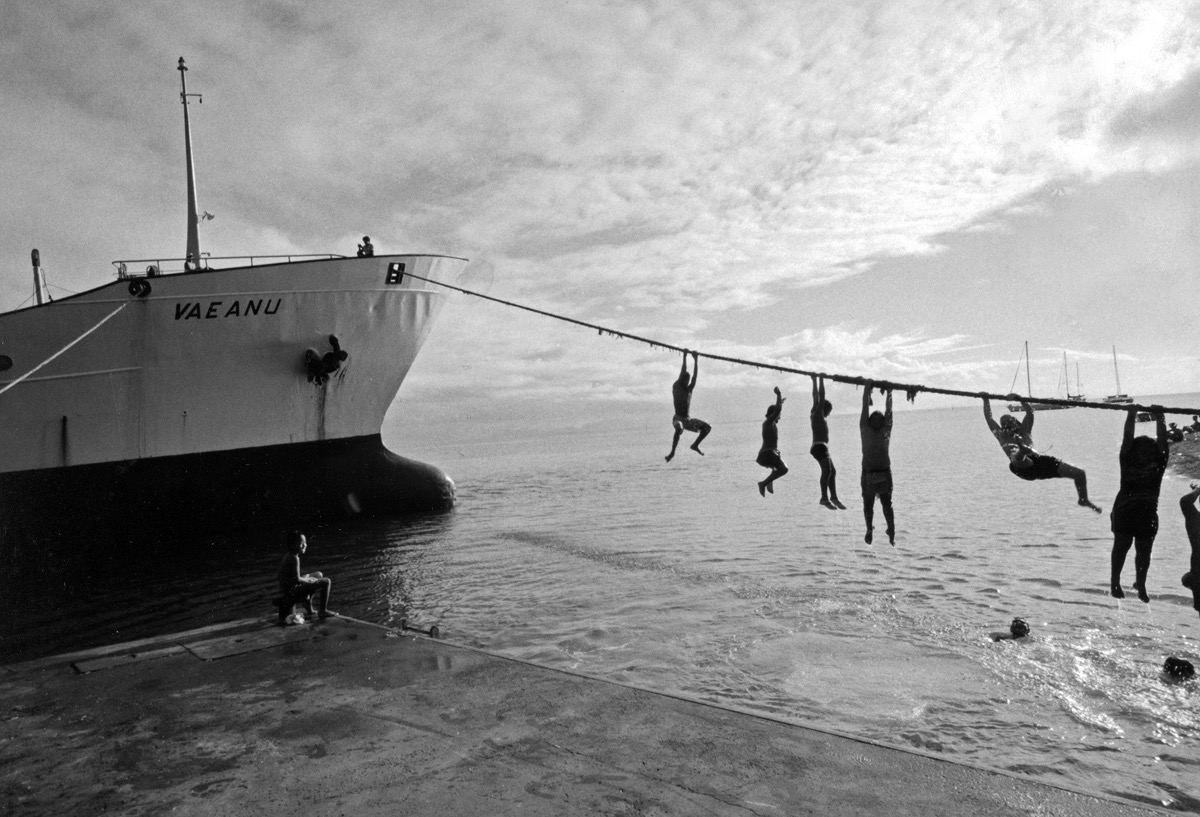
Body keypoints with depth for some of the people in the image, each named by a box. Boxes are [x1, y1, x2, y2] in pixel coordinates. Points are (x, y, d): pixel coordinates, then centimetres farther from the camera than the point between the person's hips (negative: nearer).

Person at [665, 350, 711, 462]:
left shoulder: (689, 390, 11)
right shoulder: (676, 387, -3)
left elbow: (695, 376, 4)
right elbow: (682, 372, -11)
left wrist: (696, 360, 2)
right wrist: (684, 357, -11)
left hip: (688, 419, 7)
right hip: (678, 418, -7)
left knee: (707, 427, 5)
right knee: (679, 429, -41)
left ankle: (695, 445, 18)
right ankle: (672, 452, -34)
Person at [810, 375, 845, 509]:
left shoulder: (815, 414, 17)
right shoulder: (817, 413, -5)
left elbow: (816, 396, 25)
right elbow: (821, 396, -10)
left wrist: (815, 380, 28)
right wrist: (821, 380, -8)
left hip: (822, 447, 10)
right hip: (819, 447, -10)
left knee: (832, 471, 15)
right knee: (827, 470, -20)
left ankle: (834, 497, 23)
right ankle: (824, 498, -27)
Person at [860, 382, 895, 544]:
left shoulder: (886, 431, 6)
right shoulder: (865, 429, 4)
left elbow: (888, 410, 8)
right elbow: (865, 408, 6)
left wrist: (889, 392, 10)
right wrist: (867, 390, 8)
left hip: (884, 473, 0)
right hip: (868, 474, 0)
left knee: (887, 505, 2)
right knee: (868, 505, 7)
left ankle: (891, 532, 3)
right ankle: (869, 530, 15)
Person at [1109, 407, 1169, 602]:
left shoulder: (1158, 465, 3)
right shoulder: (1127, 462, -4)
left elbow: (1163, 442, -2)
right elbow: (1127, 439, -9)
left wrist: (1159, 420, -5)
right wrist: (1131, 418, -11)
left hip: (1148, 514, 2)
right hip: (1124, 512, -2)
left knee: (1144, 551, 9)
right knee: (1121, 546, 8)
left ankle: (1141, 584, 19)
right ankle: (1115, 583, 15)